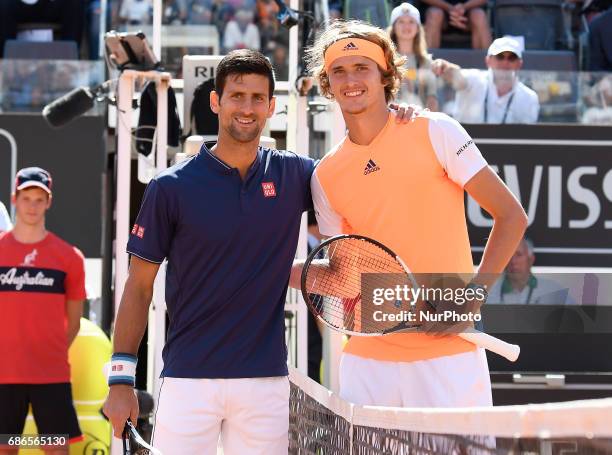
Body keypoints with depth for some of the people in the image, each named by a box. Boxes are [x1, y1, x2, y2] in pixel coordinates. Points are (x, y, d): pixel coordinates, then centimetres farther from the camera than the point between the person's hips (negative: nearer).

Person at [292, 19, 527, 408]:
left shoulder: (435, 132, -2)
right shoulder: (325, 176, 10)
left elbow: (511, 216, -1)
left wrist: (474, 292, -11)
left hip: (448, 352, -3)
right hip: (368, 359, 4)